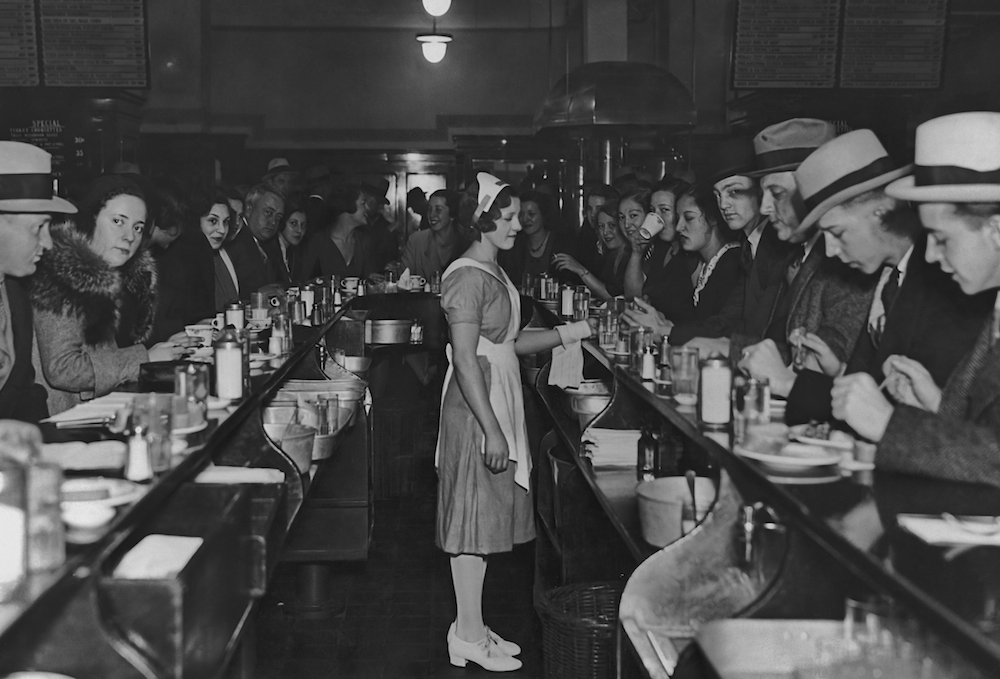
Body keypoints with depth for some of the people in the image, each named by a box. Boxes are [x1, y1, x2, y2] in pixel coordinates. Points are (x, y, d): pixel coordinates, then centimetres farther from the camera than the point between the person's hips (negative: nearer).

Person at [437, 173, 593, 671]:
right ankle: (469, 637, 9)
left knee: (485, 515, 14)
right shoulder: (469, 277, -16)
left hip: (499, 403, 10)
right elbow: (465, 359, -21)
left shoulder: (493, 273, 14)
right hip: (476, 409, -10)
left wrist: (576, 331, 8)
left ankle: (473, 626, 24)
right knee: (473, 516, -2)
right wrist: (492, 430, -23)